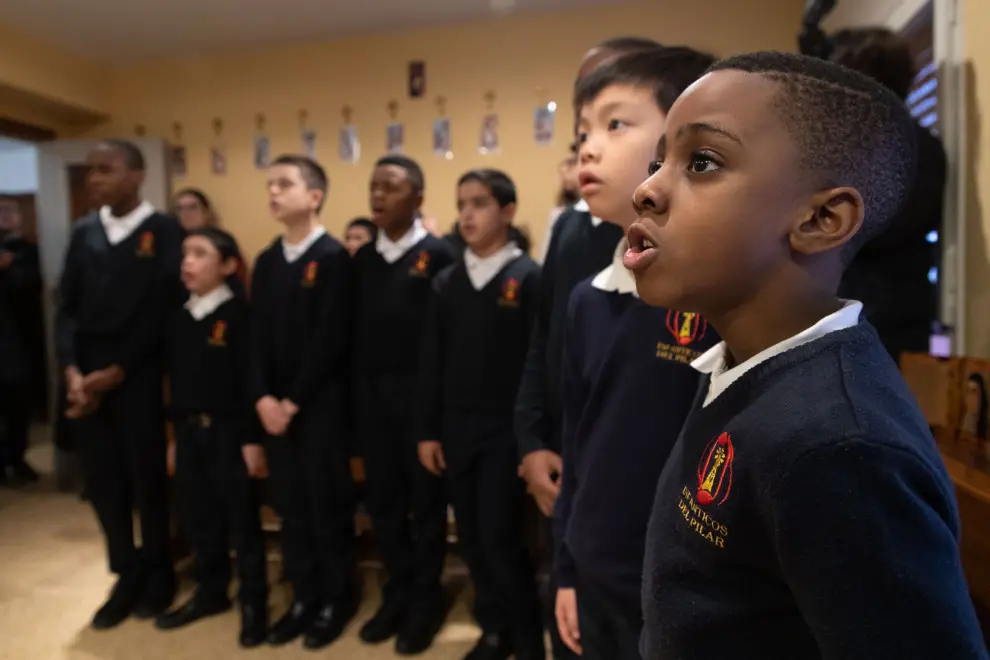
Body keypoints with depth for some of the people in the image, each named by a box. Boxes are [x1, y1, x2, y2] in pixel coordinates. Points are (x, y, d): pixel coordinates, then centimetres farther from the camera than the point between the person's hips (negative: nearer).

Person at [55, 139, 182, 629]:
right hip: (86, 376, 4)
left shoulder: (165, 232, -4)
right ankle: (127, 576, 26)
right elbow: (67, 306, 7)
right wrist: (72, 370, -6)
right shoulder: (83, 232, 10)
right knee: (101, 481, 9)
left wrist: (115, 372, -11)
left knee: (146, 479, 6)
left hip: (138, 376, -4)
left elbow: (161, 310, -9)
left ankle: (158, 575, 26)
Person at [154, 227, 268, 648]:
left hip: (228, 431, -6)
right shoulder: (179, 318, 9)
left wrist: (252, 439, -15)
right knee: (197, 518, 16)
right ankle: (210, 592, 35)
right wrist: (176, 433, 14)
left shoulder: (238, 314, -12)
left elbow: (249, 379, -14)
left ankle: (253, 603, 20)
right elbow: (174, 378, 13)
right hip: (188, 431, 7)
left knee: (242, 519, 5)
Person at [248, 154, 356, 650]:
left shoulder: (333, 257, -9)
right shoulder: (266, 261, 11)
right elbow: (257, 335, 8)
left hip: (320, 403, -6)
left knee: (327, 502, 6)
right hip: (274, 405, 6)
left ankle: (337, 599, 24)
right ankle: (304, 596, 29)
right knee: (289, 504, 13)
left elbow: (330, 341, -14)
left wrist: (293, 401, -13)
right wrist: (262, 398, -4)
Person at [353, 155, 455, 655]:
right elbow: (356, 330, 9)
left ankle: (425, 600, 27)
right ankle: (398, 592, 33)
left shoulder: (437, 255, -7)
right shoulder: (361, 258, 9)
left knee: (425, 498, 9)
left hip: (421, 393, -5)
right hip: (372, 394, 5)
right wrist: (358, 392, 6)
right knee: (382, 498, 13)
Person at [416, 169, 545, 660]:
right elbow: (431, 362, 8)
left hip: (506, 430, -5)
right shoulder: (446, 281, 8)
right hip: (455, 430, 5)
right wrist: (427, 431, 5)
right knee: (472, 539, 13)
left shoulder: (529, 278, -6)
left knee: (501, 539, -1)